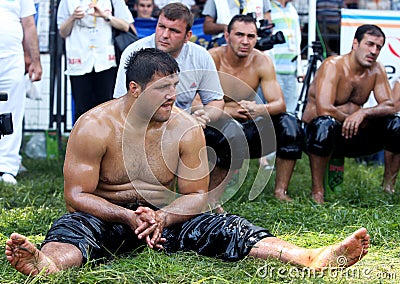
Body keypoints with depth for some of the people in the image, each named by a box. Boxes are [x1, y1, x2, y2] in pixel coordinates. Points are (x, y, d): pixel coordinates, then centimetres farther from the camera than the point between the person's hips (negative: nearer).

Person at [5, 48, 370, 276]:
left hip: (165, 217, 3)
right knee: (71, 226, -35)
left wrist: (161, 218, -22)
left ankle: (313, 258, -41)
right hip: (107, 217, -2)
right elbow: (76, 194, -13)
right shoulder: (94, 126, -12)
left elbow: (196, 194, -1)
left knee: (223, 226, -22)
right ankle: (45, 263, -72)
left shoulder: (187, 129, -3)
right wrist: (129, 217, -28)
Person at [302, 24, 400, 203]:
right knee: (326, 123, -40)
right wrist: (350, 119, -16)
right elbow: (324, 109, -30)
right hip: (315, 132, -6)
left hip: (351, 135, 6)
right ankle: (317, 191, -27)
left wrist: (363, 113, -25)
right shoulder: (333, 66, -18)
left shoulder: (376, 70, 2)